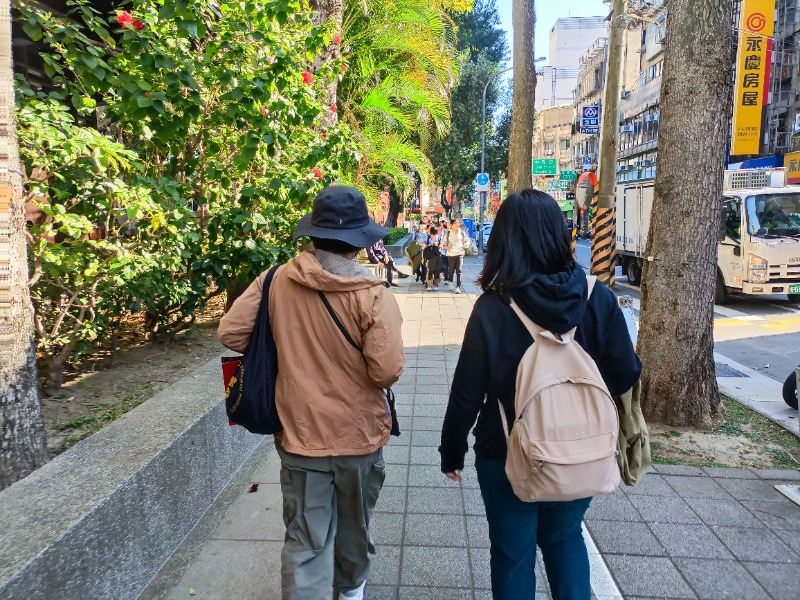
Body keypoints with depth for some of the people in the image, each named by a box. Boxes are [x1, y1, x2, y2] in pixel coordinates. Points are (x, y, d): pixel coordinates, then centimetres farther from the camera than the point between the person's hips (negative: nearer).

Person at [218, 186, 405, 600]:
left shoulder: (277, 281, -10)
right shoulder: (371, 294, -19)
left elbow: (230, 332, -5)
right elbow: (387, 371, -23)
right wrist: (358, 367, 1)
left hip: (300, 433, 1)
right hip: (359, 433, 0)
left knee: (304, 538, 11)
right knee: (355, 522, 25)